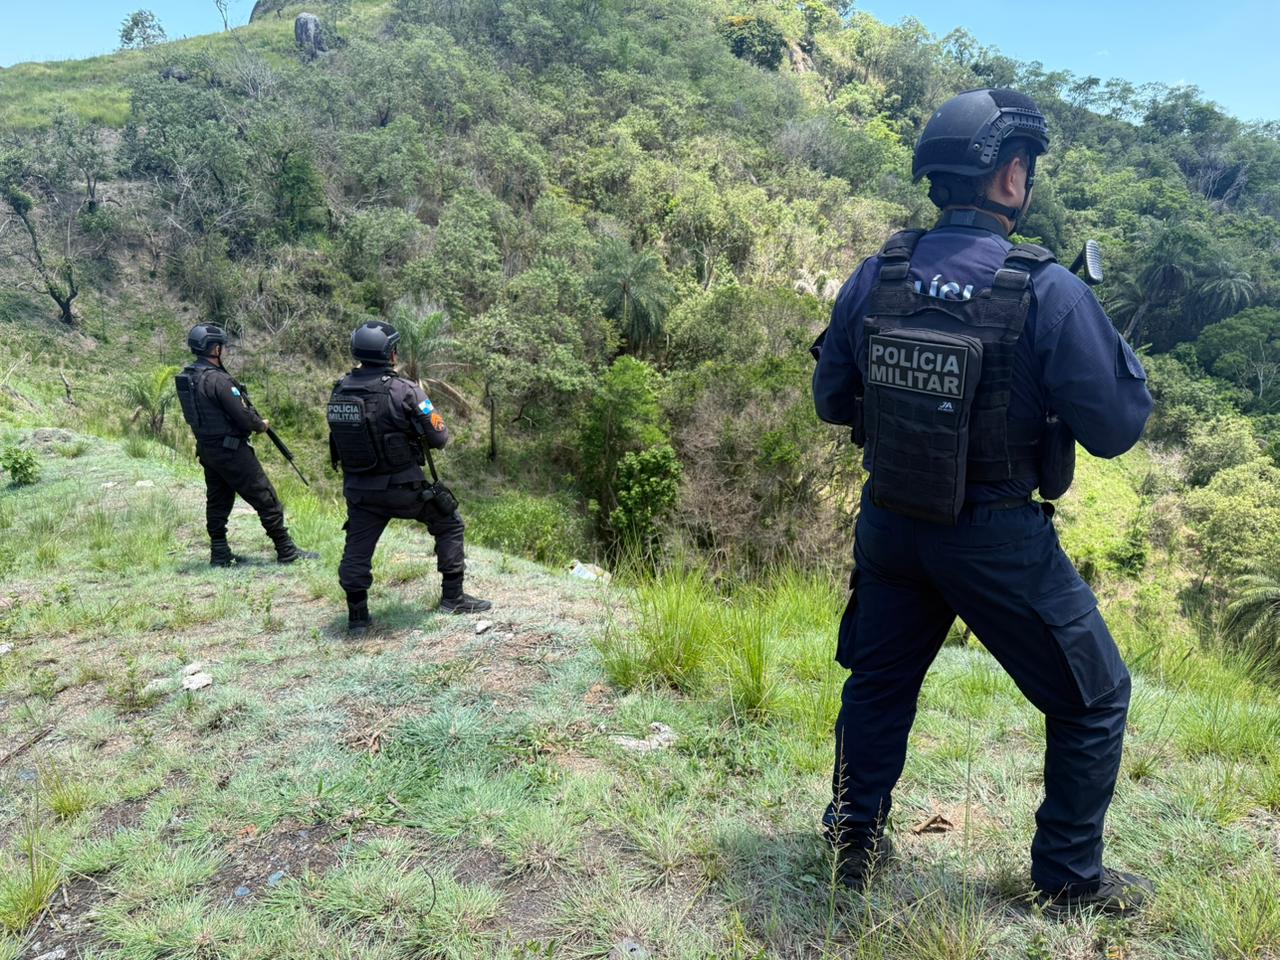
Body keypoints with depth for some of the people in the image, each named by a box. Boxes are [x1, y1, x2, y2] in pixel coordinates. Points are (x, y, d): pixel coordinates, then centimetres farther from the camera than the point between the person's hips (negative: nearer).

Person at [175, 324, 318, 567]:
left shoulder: (188, 376, 7)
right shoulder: (218, 380, -21)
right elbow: (242, 415, -21)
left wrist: (252, 421, 9)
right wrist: (261, 425, 0)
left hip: (206, 450, 9)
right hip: (230, 450, -9)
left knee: (217, 502, 16)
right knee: (266, 500, -2)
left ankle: (220, 554, 21)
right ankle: (287, 552, 4)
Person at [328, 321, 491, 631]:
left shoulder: (340, 390, 0)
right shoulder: (403, 390, -16)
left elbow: (339, 438, 13)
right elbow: (439, 437, -11)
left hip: (358, 489, 5)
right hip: (401, 487, -4)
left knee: (357, 548, 14)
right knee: (449, 524, 14)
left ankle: (357, 615, 19)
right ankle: (453, 597, 18)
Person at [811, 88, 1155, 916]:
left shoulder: (876, 277, -5)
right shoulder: (1048, 291, -17)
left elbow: (832, 400, 5)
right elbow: (1118, 427, -10)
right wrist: (1108, 337, 6)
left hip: (890, 527, 5)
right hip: (998, 542, -4)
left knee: (879, 684, 24)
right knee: (1095, 699, 18)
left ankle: (856, 843, 37)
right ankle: (1070, 879, 30)